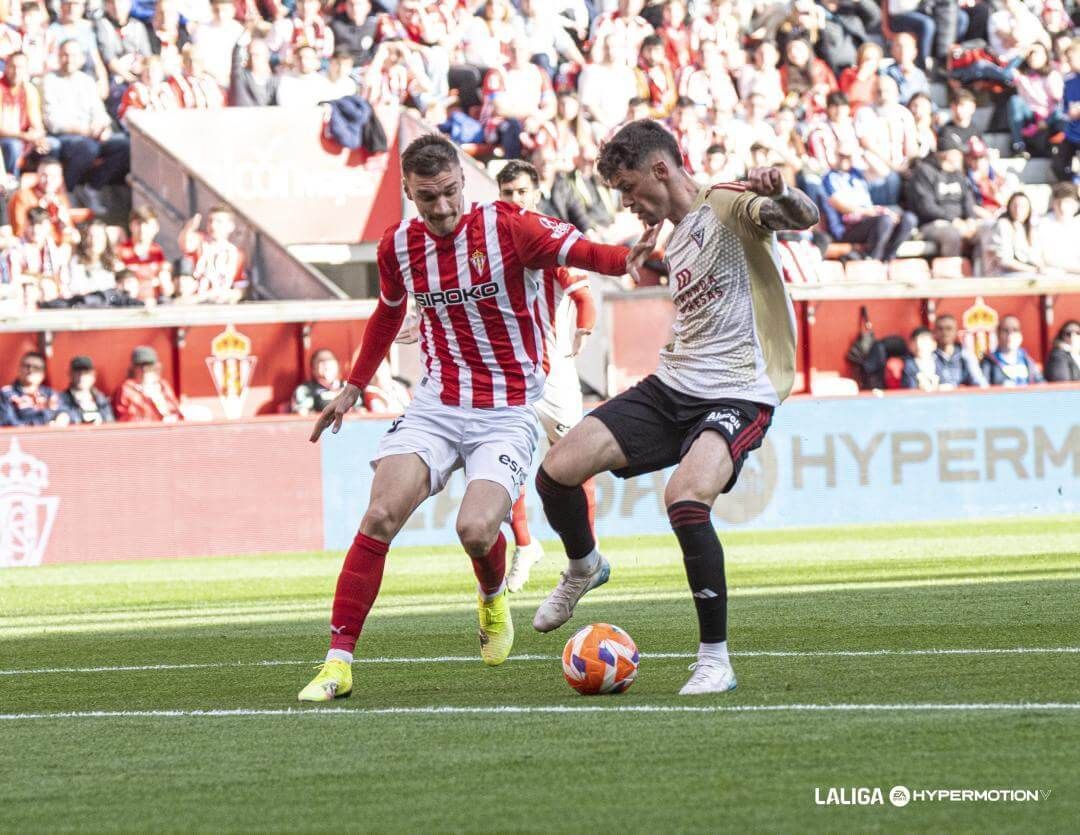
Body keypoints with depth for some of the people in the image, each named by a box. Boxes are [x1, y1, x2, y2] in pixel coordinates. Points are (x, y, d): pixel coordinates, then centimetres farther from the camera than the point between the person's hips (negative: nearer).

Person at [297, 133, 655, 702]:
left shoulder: (506, 227, -12)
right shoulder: (399, 246, 3)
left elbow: (583, 252, -19)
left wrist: (626, 260, -41)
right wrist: (354, 387, 25)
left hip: (507, 414, -3)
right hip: (436, 405, 4)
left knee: (476, 530, -22)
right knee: (381, 515, -16)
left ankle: (494, 596, 18)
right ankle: (338, 662, -11)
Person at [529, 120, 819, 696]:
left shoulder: (727, 204, -9)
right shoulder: (676, 239, 18)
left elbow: (803, 218, -28)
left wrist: (778, 195, -47)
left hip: (738, 393, -8)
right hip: (671, 387, 8)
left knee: (684, 497, -33)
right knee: (558, 469, -4)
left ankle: (715, 659, -19)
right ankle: (583, 569, 29)